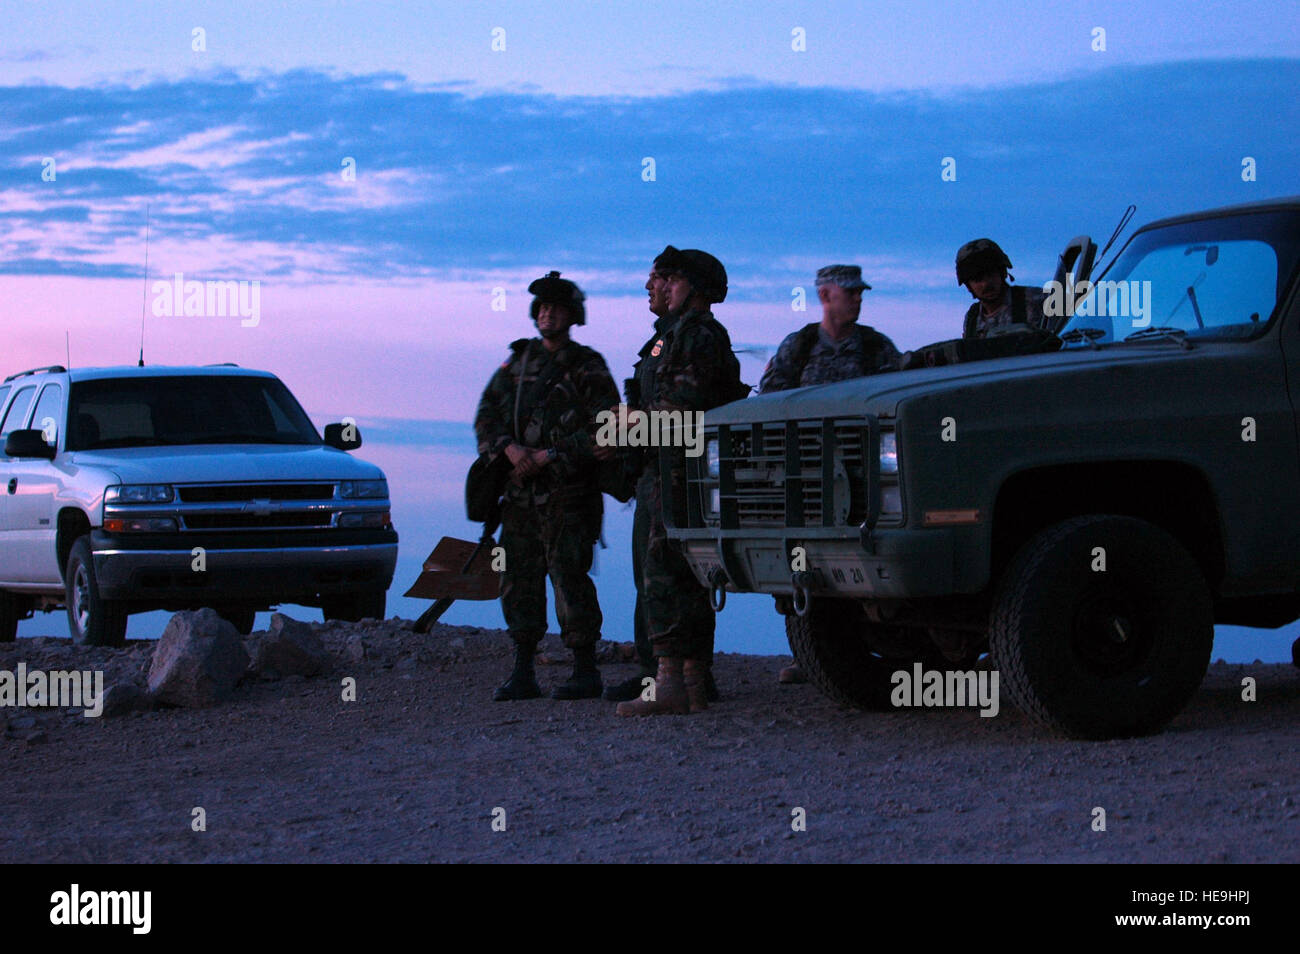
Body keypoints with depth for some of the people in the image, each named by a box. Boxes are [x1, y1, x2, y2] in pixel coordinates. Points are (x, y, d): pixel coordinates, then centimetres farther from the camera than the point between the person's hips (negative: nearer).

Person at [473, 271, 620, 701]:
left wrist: (549, 456, -15)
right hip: (520, 492, 5)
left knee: (569, 576, -9)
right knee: (517, 577, 4)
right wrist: (510, 448, -9)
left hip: (569, 492, -5)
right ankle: (523, 673, 10)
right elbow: (486, 415, 11)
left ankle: (585, 671, -1)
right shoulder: (518, 362, 15)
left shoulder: (588, 368, 0)